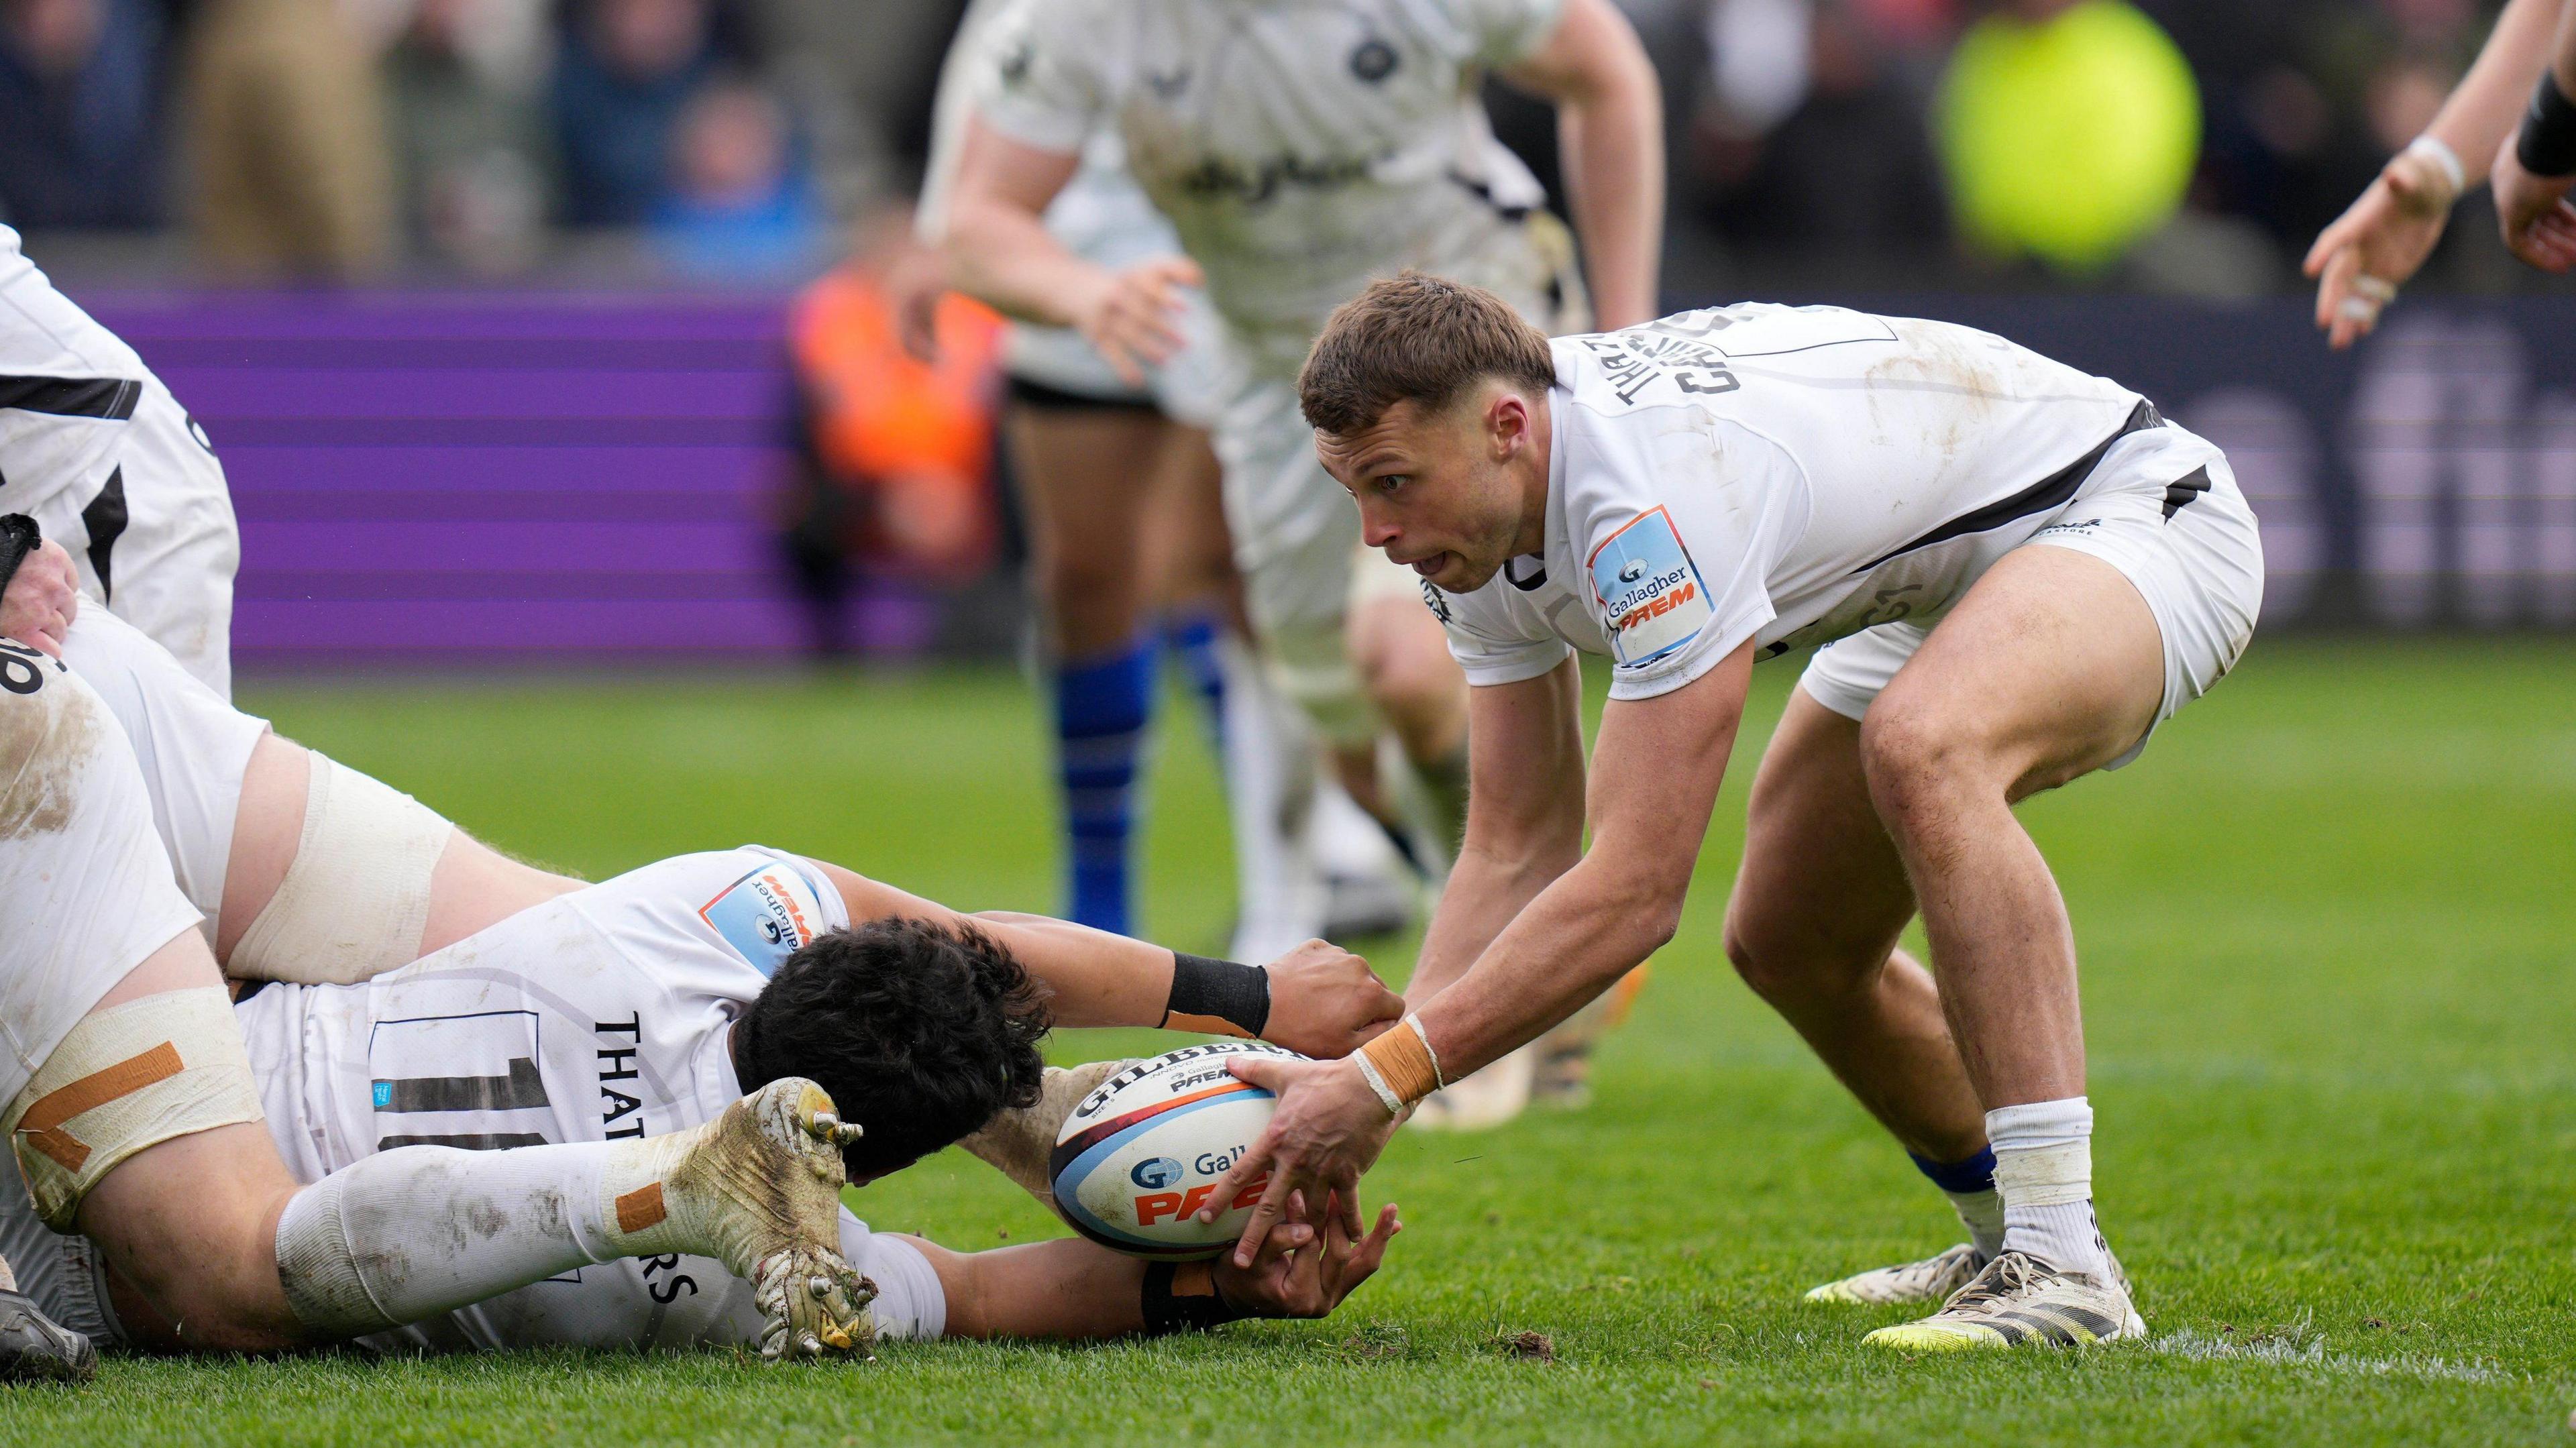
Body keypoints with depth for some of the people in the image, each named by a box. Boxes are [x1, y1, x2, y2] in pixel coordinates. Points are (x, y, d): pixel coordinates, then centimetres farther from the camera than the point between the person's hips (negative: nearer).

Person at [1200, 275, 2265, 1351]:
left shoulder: (1655, 497, -37)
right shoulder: (1477, 520, -8)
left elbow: (1636, 887, -36)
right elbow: (1517, 853, -3)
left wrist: (1382, 1081, -36)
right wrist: (1350, 1090, -15)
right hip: (1943, 586, 10)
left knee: (1919, 747, -38)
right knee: (1786, 946, 12)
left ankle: (2062, 1262, -35)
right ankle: (2009, 1242, 36)